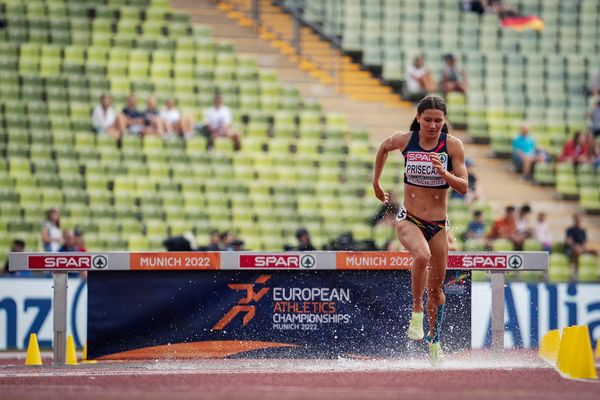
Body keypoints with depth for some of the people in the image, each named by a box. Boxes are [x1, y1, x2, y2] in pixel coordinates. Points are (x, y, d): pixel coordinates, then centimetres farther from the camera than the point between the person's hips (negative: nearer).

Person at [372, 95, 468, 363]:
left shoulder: (452, 145, -9)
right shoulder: (404, 140, -8)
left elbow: (463, 188, -10)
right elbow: (383, 148, 15)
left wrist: (444, 173, -28)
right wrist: (376, 182, 22)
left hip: (439, 224, 2)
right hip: (409, 219, -2)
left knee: (436, 288, 12)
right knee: (422, 255, -36)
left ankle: (434, 341, 33)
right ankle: (416, 312, -19)